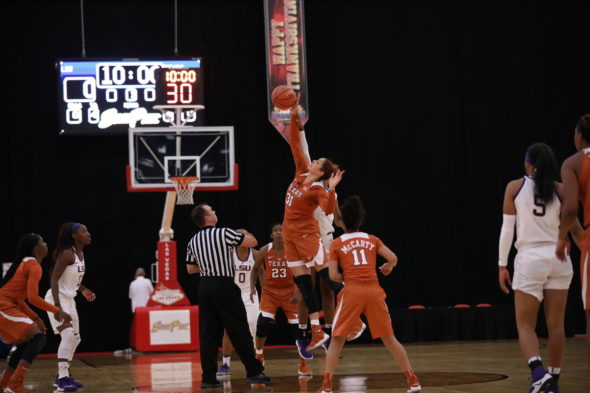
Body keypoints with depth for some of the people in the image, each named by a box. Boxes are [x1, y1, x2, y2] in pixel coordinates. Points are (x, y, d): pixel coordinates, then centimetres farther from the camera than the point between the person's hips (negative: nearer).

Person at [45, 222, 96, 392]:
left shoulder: (80, 253, 8)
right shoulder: (67, 253, -19)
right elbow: (54, 279, -23)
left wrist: (83, 290, 16)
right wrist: (57, 306, -30)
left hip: (69, 299, 10)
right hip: (57, 299, -10)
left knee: (75, 338, 13)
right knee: (68, 335, -21)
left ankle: (63, 376, 23)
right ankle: (62, 379, -20)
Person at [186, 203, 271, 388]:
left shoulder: (193, 241, 9)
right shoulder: (224, 233, -9)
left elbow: (191, 269, 17)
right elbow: (253, 242, -3)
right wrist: (244, 233, 18)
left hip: (204, 286, 6)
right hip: (224, 286, -6)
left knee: (208, 333, 6)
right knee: (240, 331, 0)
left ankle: (208, 377, 4)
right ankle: (253, 372, 3)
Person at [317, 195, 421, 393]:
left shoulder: (336, 244, 8)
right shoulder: (372, 239, 15)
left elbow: (333, 275, 0)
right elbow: (393, 258, 6)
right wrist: (388, 267, 27)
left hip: (352, 292, -2)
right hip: (374, 290, 2)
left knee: (337, 340, 4)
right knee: (389, 339, 12)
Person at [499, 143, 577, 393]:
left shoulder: (515, 187, 0)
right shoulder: (560, 190, 3)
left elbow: (507, 229, -1)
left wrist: (502, 265, 4)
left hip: (530, 259, -2)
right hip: (558, 259, 2)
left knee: (525, 325, 2)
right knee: (556, 325, 8)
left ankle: (538, 371, -21)